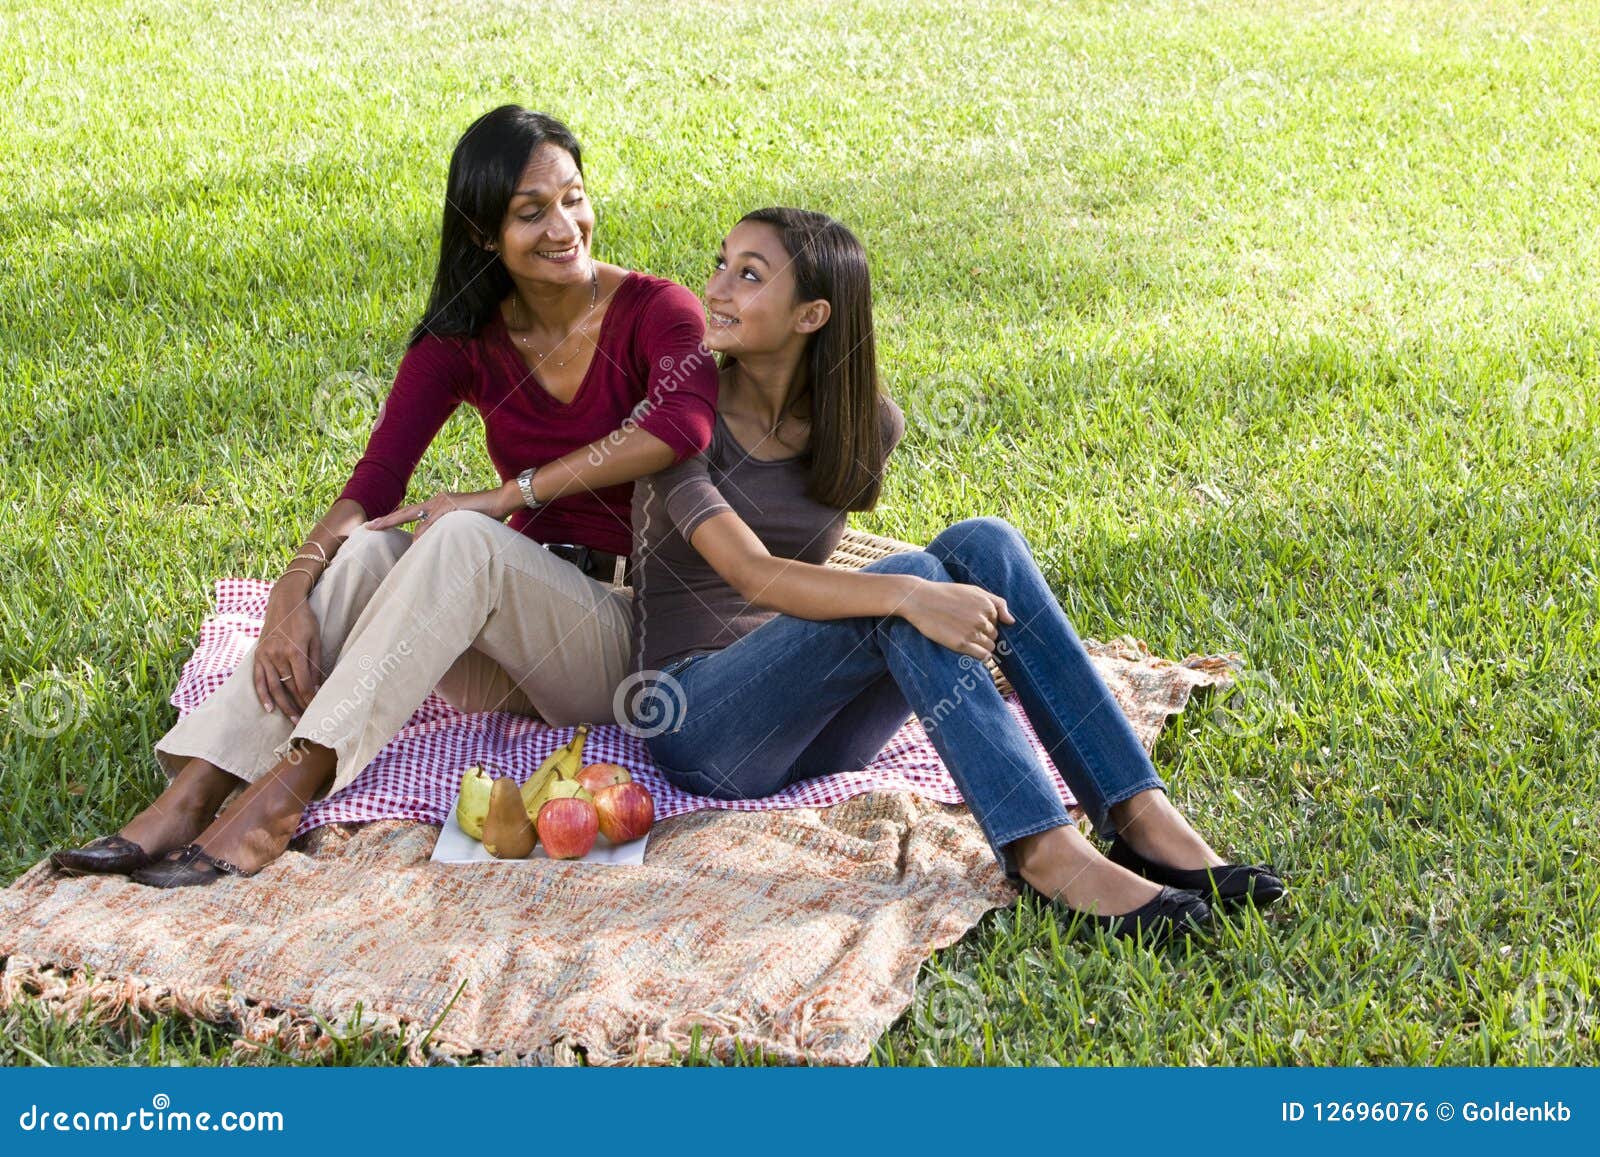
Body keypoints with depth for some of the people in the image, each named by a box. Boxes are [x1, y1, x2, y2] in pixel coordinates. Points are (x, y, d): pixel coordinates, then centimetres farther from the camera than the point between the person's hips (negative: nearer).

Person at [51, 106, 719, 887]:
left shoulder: (656, 312, -8)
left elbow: (684, 421, -31)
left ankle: (284, 791, -35)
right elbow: (374, 483, -7)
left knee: (463, 538, -32)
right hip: (513, 643, 4)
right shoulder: (464, 340, 5)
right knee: (368, 550, -25)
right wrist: (291, 592, -26)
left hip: (632, 636, -4)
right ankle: (190, 798, -31)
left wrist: (506, 496, -28)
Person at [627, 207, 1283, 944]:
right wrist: (906, 596, -39)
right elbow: (751, 573, -27)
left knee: (980, 545, -20)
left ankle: (1139, 815, -30)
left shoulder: (866, 425, 5)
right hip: (697, 720, -5)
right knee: (908, 581, -30)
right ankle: (1043, 851, -40)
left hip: (809, 724, 5)